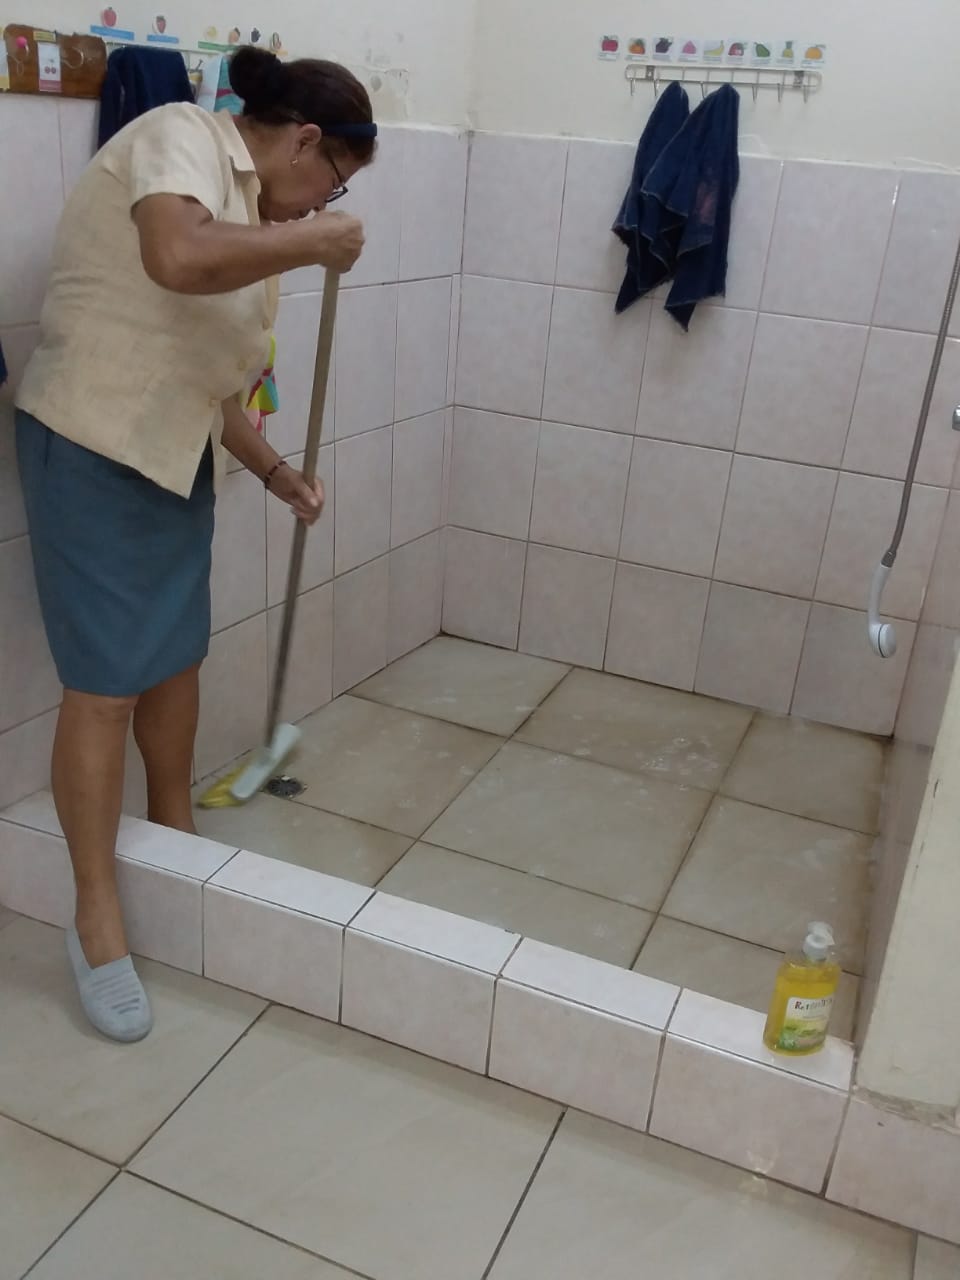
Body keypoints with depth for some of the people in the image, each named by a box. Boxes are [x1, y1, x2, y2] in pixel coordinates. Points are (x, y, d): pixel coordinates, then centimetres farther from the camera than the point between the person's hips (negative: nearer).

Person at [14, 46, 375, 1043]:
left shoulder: (249, 212, 12)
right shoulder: (181, 137, -12)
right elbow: (178, 259, -35)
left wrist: (275, 472, 19)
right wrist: (314, 240, -21)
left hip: (176, 454, 9)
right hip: (90, 446, -9)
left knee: (176, 657, 17)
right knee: (106, 685, -5)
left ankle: (174, 836, 36)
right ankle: (97, 919, 9)